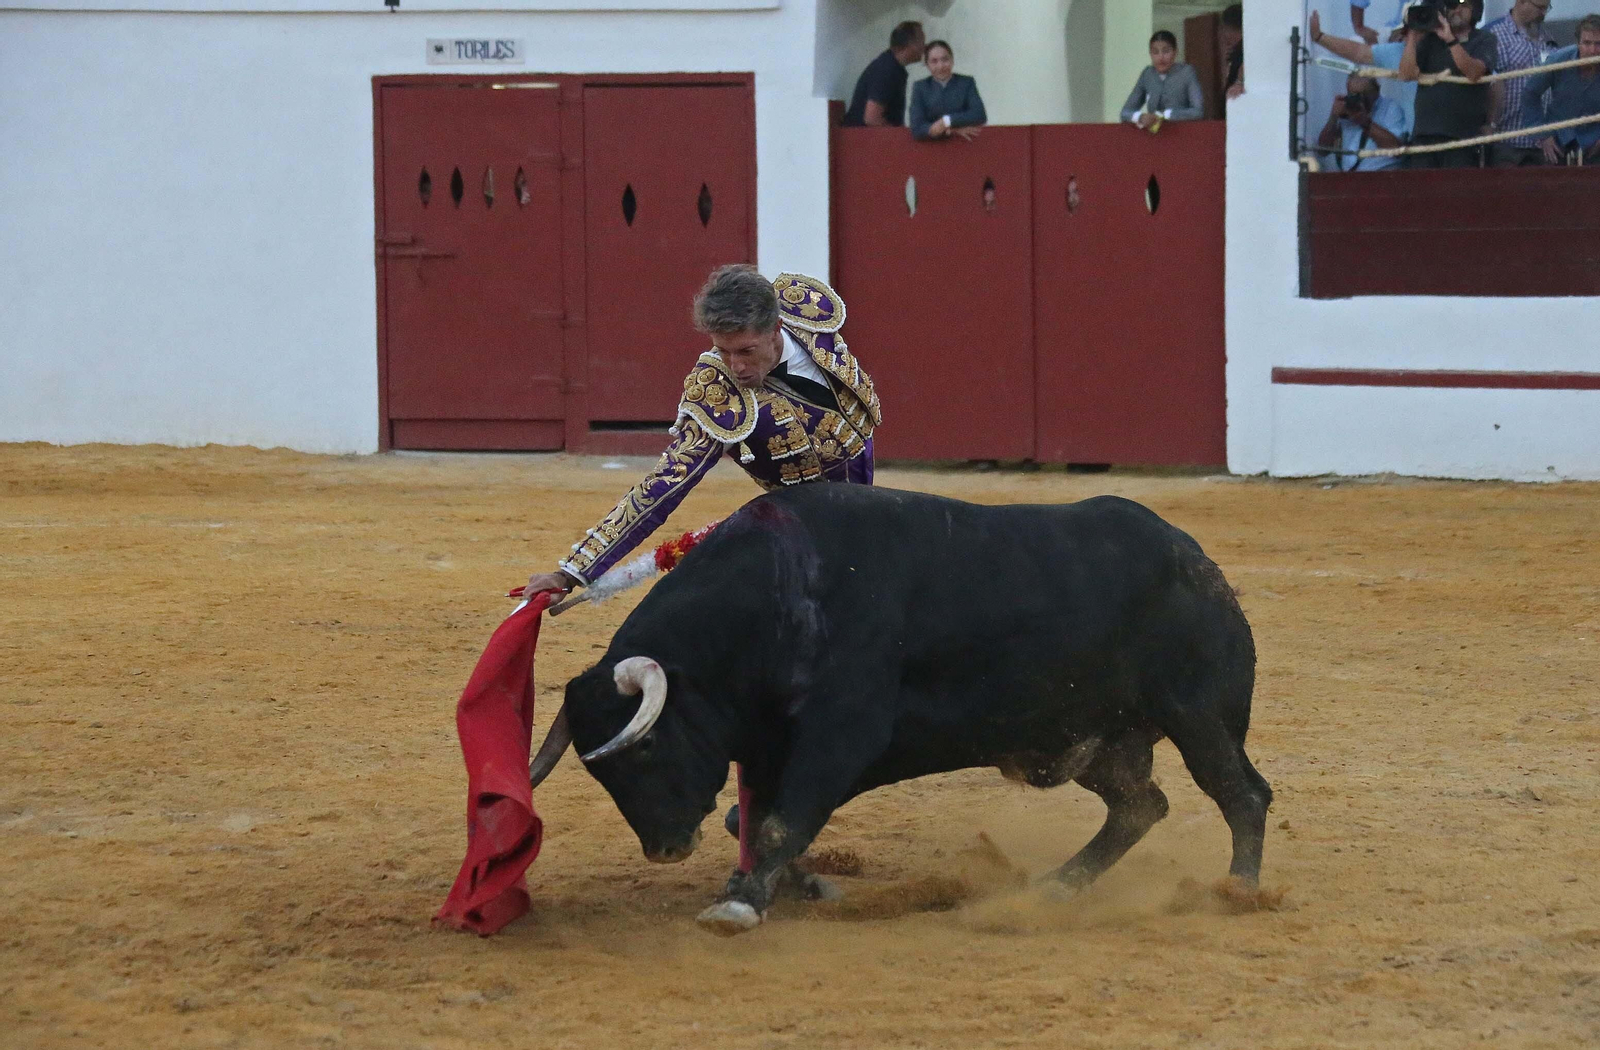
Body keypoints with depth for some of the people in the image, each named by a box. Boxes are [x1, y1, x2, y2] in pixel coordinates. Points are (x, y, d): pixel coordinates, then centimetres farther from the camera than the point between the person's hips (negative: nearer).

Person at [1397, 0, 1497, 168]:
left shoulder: (1483, 41, 7)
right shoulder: (1430, 39, 15)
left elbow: (1473, 73, -13)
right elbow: (1407, 74, 3)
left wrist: (1450, 40, -20)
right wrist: (1412, 36, -1)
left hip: (1463, 136, -3)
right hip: (1424, 134, 3)